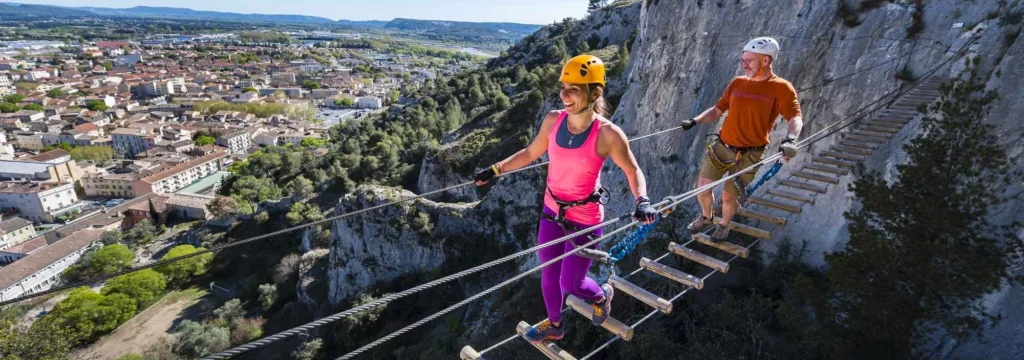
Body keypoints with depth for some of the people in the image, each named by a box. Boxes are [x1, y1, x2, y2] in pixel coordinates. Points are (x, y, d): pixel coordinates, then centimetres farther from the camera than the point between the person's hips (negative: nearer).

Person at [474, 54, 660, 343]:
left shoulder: (607, 134, -23)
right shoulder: (553, 120, -10)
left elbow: (633, 171, -9)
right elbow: (531, 153, 7)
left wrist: (642, 201, -27)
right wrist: (494, 170, 7)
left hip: (584, 217, -5)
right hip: (552, 210, 5)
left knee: (570, 284, 8)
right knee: (549, 271, 19)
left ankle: (602, 296, 45)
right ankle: (554, 325, 46)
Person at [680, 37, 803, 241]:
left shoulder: (780, 88, -8)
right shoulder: (737, 83, 7)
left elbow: (795, 117, -18)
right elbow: (717, 110, 13)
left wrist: (790, 140, -37)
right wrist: (695, 121, -3)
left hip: (748, 155, -4)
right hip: (720, 146, 4)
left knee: (729, 197, 4)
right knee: (703, 186, 0)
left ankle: (724, 226, 34)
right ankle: (706, 218, 30)